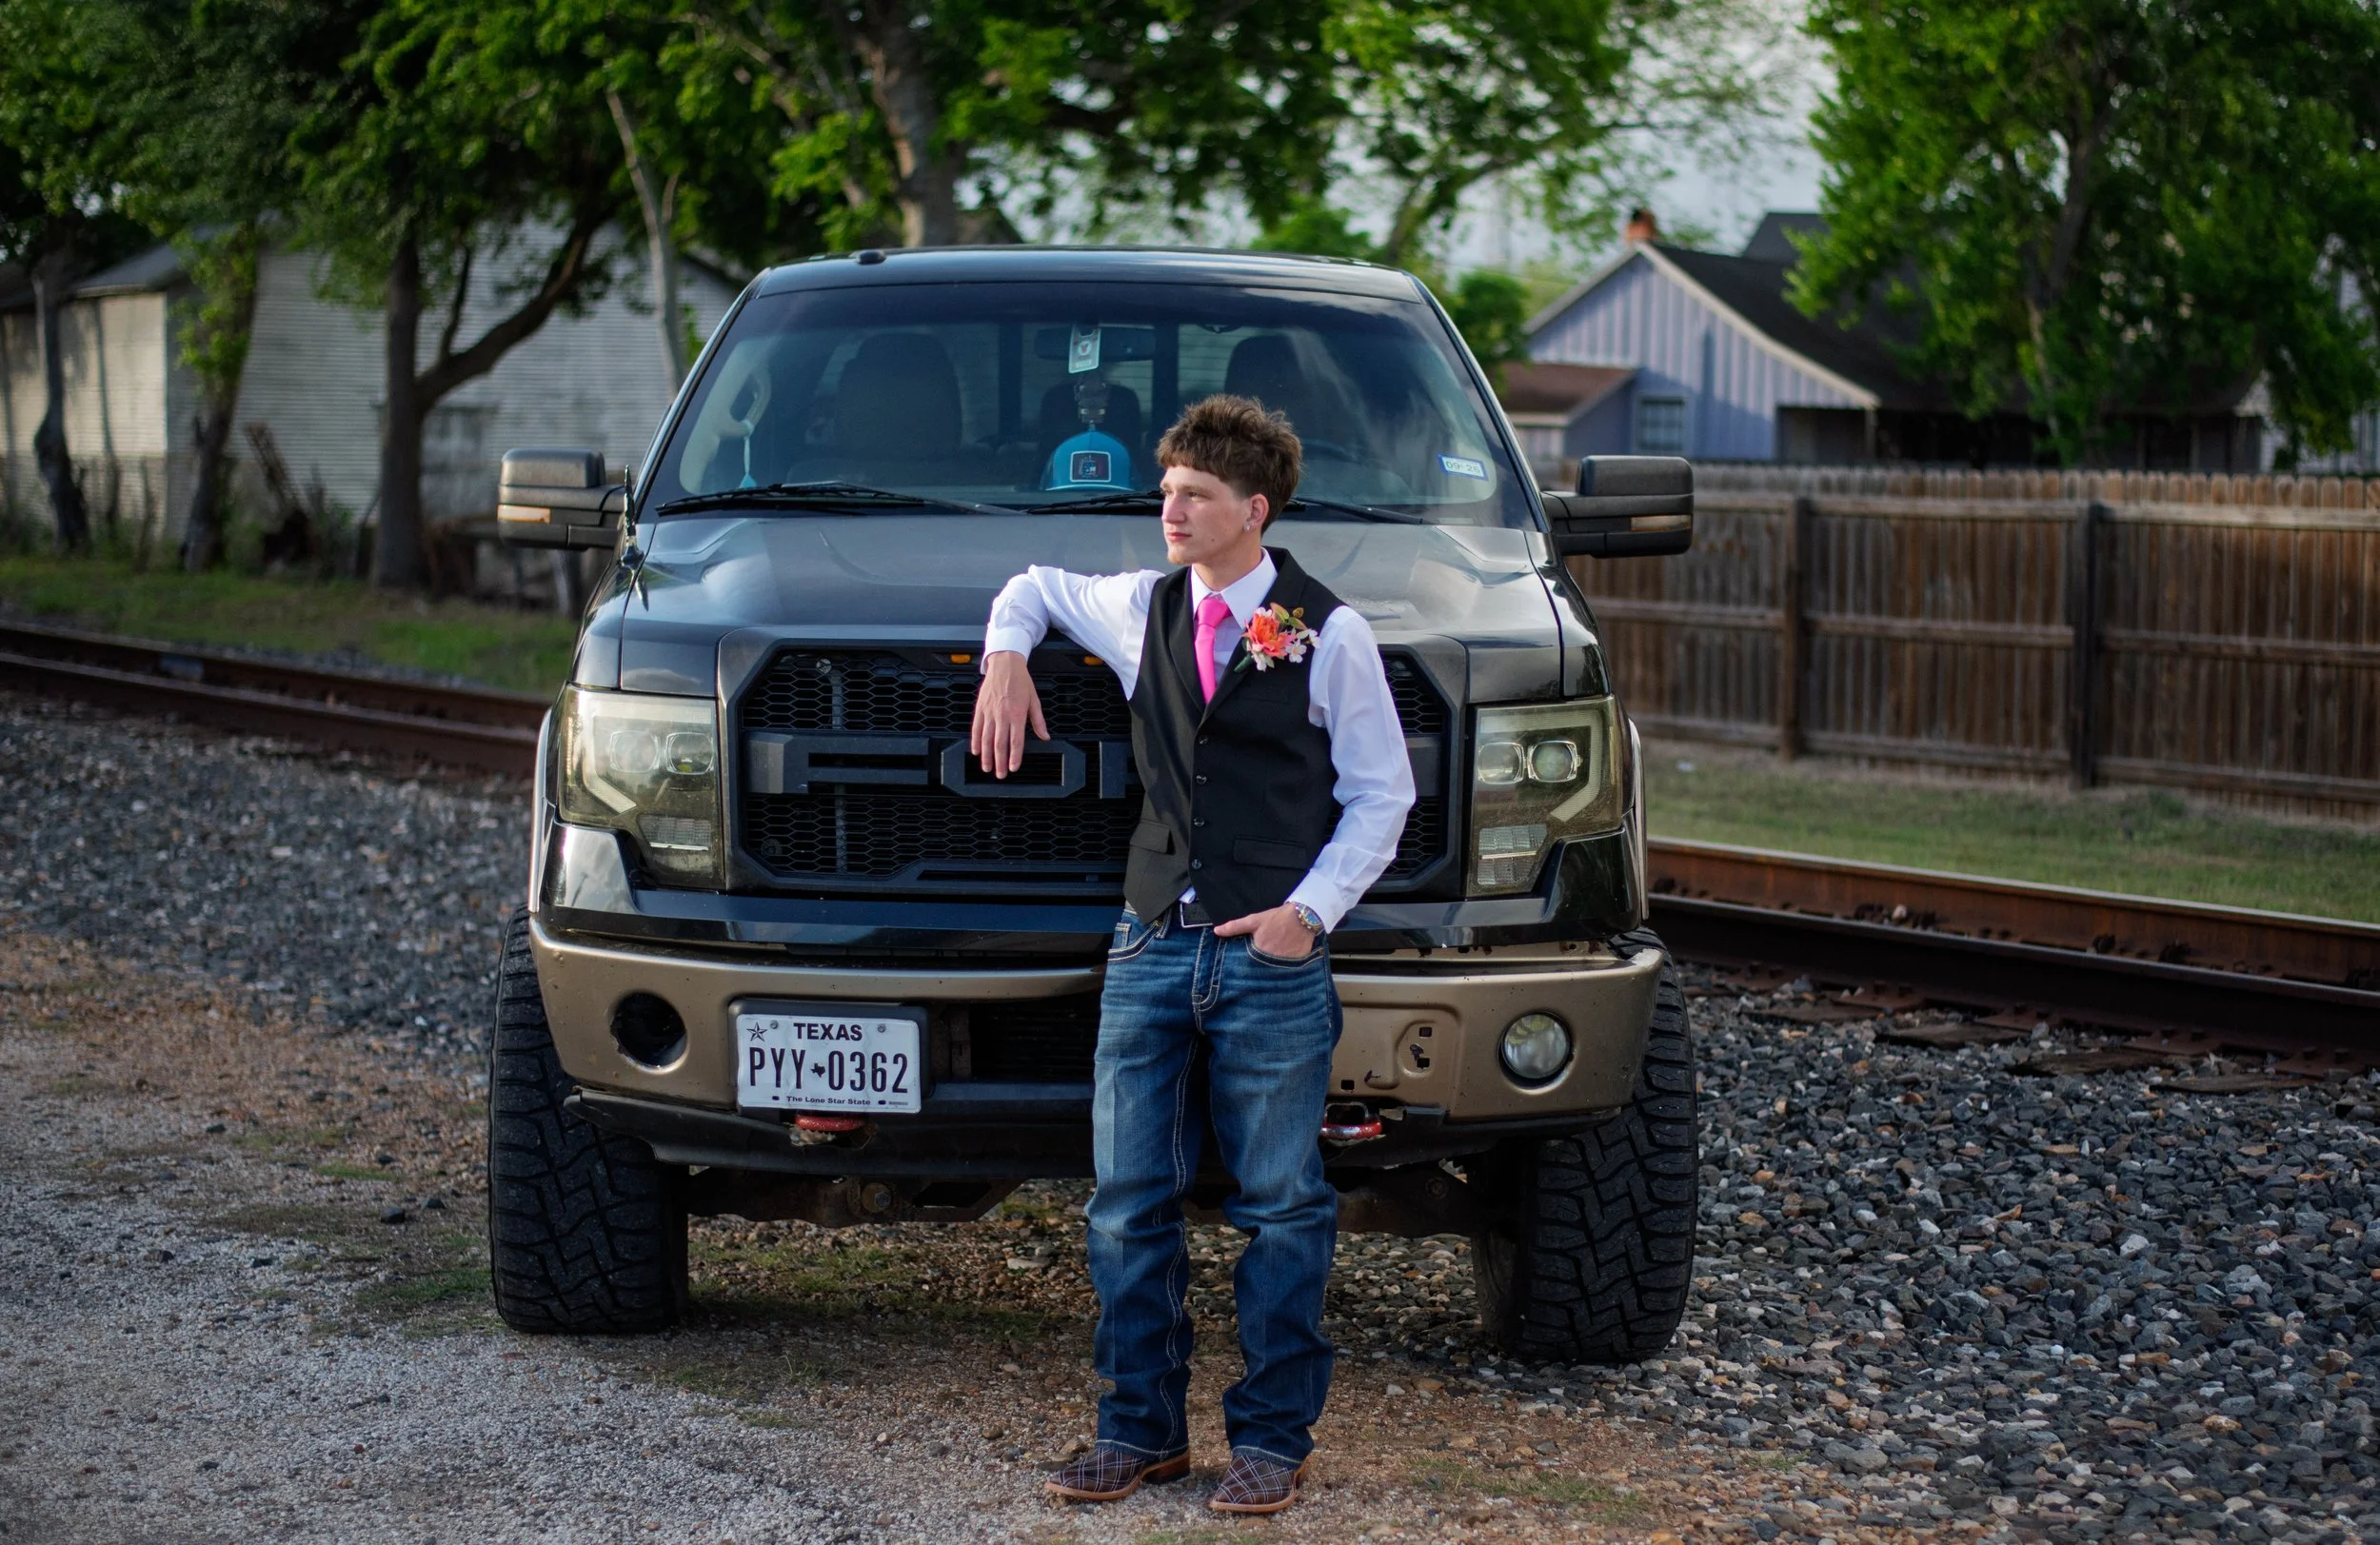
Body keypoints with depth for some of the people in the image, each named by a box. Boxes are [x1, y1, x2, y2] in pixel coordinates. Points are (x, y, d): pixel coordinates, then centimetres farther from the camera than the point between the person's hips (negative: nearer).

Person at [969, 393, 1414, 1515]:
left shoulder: (1328, 634, -2)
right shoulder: (1138, 610, 10)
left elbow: (1381, 794, 1)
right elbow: (1033, 589, 30)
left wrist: (1310, 909, -9)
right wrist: (1007, 657, 9)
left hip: (1273, 959, -4)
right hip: (1152, 946, 4)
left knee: (1280, 1208, 2)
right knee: (1129, 1204, 3)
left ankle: (1272, 1437, 10)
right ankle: (1141, 1430, 13)